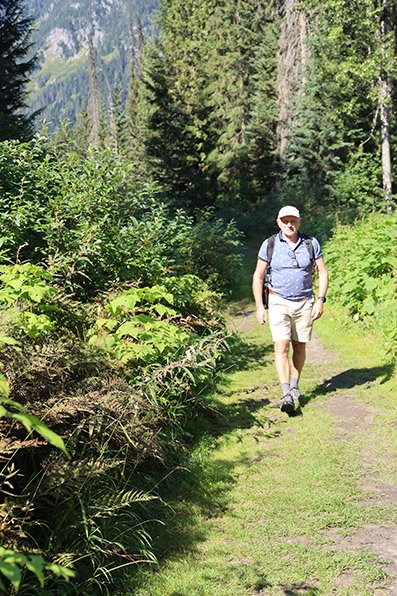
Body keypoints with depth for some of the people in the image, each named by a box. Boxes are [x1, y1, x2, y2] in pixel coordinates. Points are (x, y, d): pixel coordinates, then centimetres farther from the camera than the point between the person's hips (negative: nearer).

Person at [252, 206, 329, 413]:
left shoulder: (311, 243, 0)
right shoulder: (269, 245, -3)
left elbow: (323, 273, 4)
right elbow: (258, 277, 1)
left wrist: (320, 300, -6)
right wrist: (259, 307, -5)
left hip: (304, 303, 2)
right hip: (279, 302, -2)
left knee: (299, 347, 10)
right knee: (281, 346, -14)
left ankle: (294, 386, 30)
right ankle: (286, 395, -19)